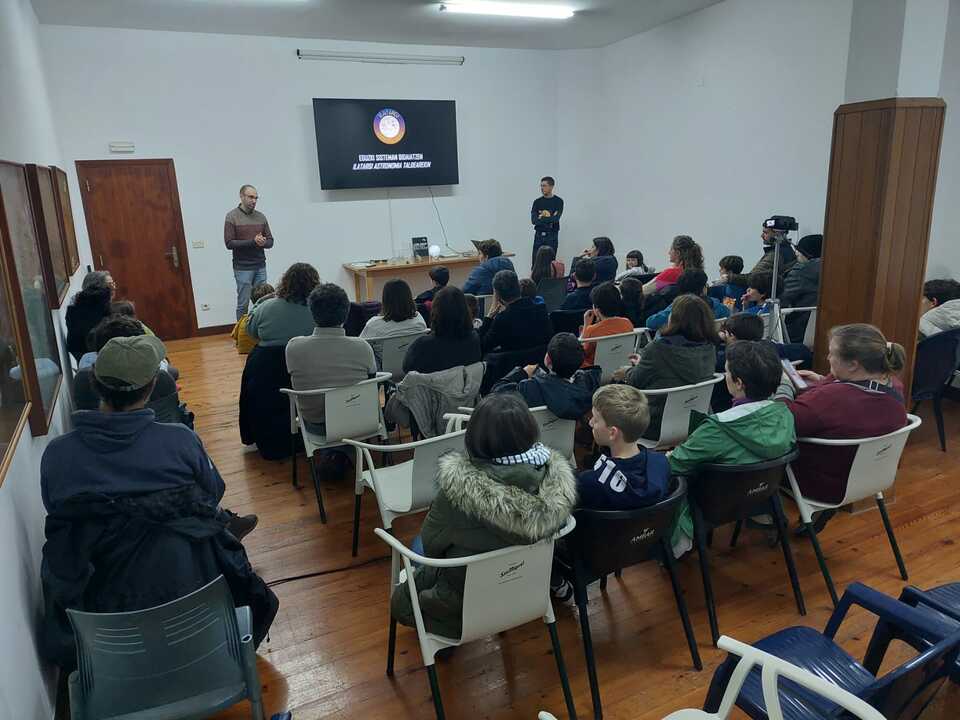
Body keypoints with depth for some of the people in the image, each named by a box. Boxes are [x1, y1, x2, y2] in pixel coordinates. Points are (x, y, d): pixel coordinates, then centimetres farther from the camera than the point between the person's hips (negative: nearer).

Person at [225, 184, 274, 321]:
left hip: (261, 266, 4)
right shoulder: (232, 216, -3)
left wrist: (263, 242, -14)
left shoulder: (261, 216, 9)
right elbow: (229, 243, -10)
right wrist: (252, 242, -19)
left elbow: (270, 241, 9)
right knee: (243, 304, 0)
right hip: (243, 268, -4)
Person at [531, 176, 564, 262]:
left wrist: (541, 218, -7)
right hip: (539, 235, 3)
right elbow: (533, 220, -5)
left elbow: (556, 219, -14)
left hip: (552, 235, -3)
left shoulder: (558, 201, 0)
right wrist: (549, 220, -10)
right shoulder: (537, 202, 8)